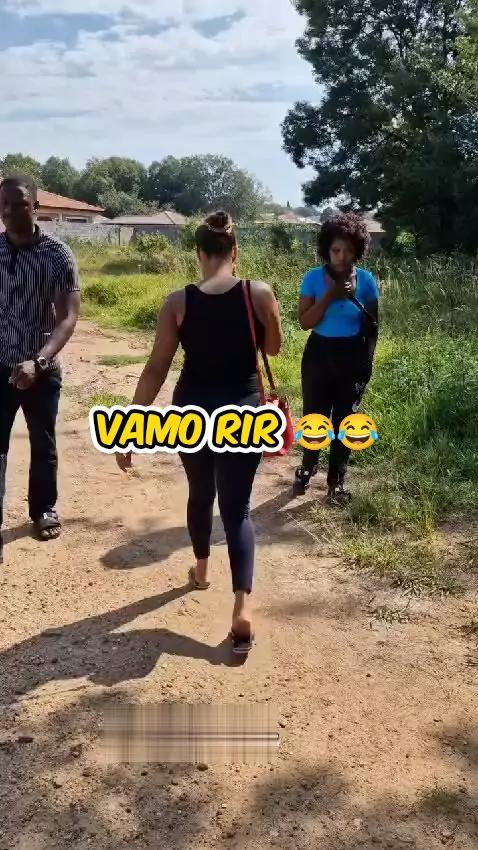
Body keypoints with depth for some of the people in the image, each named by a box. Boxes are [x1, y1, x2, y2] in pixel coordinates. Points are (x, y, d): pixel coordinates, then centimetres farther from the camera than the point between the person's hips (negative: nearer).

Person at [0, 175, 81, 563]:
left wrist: (37, 361, -29)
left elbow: (69, 317, -16)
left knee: (43, 443, 15)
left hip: (42, 368, -1)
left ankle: (44, 509, 36)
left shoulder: (58, 255, -11)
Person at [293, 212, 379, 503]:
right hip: (319, 354, 0)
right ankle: (308, 468, 33)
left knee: (345, 420, 7)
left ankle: (337, 480, 22)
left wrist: (367, 361, 1)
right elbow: (305, 321, -12)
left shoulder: (366, 280, -5)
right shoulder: (314, 278, -7)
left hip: (353, 357, 1)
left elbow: (373, 326, 3)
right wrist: (330, 295, -21)